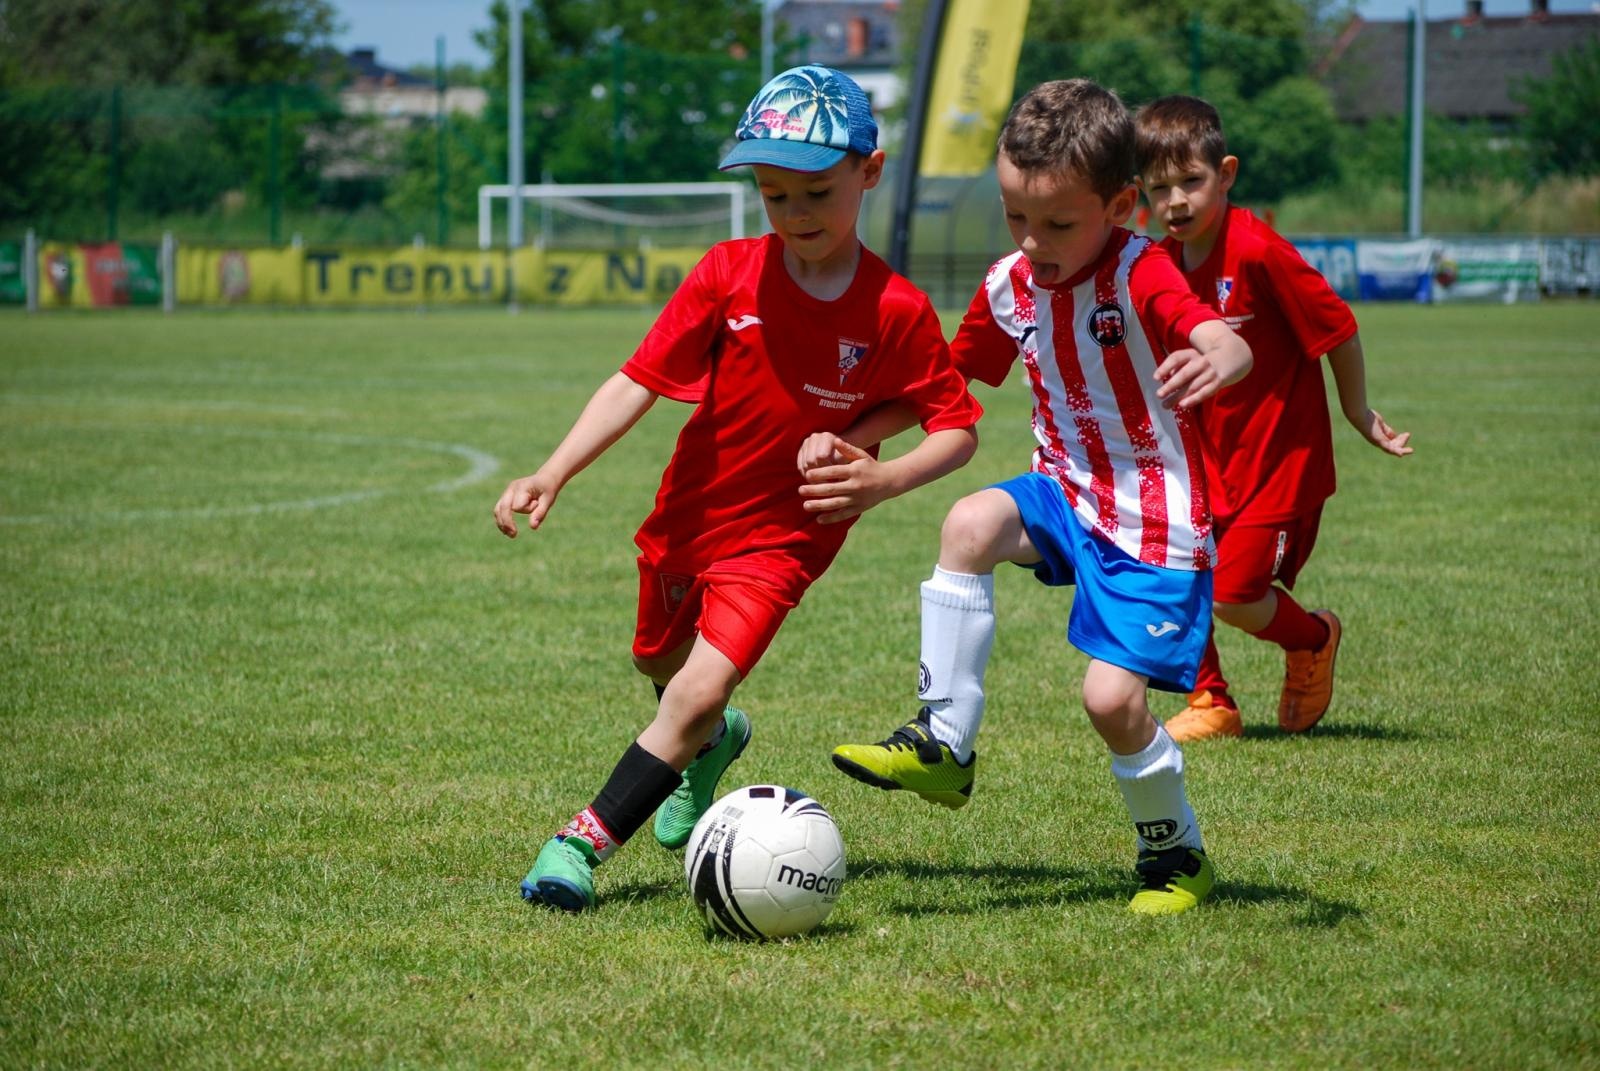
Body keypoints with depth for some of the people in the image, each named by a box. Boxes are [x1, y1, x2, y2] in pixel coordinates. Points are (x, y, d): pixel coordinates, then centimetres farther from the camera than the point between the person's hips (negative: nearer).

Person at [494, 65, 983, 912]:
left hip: (781, 536, -4)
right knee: (659, 663, 27)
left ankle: (585, 842, -13)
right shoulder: (728, 276, -13)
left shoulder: (896, 312, -17)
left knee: (697, 694, -22)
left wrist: (884, 481, -29)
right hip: (687, 515, 4)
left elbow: (958, 430, -9)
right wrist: (552, 475, -24)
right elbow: (638, 381, -14)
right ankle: (710, 745, 61)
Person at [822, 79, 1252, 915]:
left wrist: (1217, 361, -66)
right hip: (1066, 493, 5)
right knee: (970, 523, -26)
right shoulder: (1009, 288, -1)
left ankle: (1177, 856, 13)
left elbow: (1223, 342, -40)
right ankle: (943, 743, -15)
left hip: (1153, 518, -5)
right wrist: (851, 440, 3)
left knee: (1112, 698, -15)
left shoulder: (1141, 278, -21)